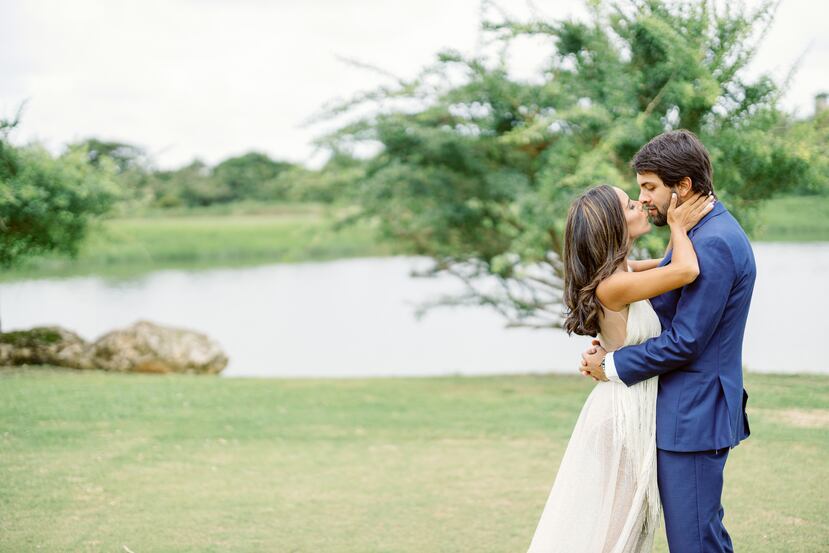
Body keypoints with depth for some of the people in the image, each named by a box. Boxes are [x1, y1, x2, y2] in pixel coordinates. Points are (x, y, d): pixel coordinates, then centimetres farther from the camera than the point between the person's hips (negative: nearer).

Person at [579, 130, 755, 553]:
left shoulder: (713, 243, -21)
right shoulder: (710, 232, 12)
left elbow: (685, 342, -22)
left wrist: (612, 366, -11)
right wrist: (614, 347, 1)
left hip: (693, 416, -10)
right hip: (692, 410, 10)